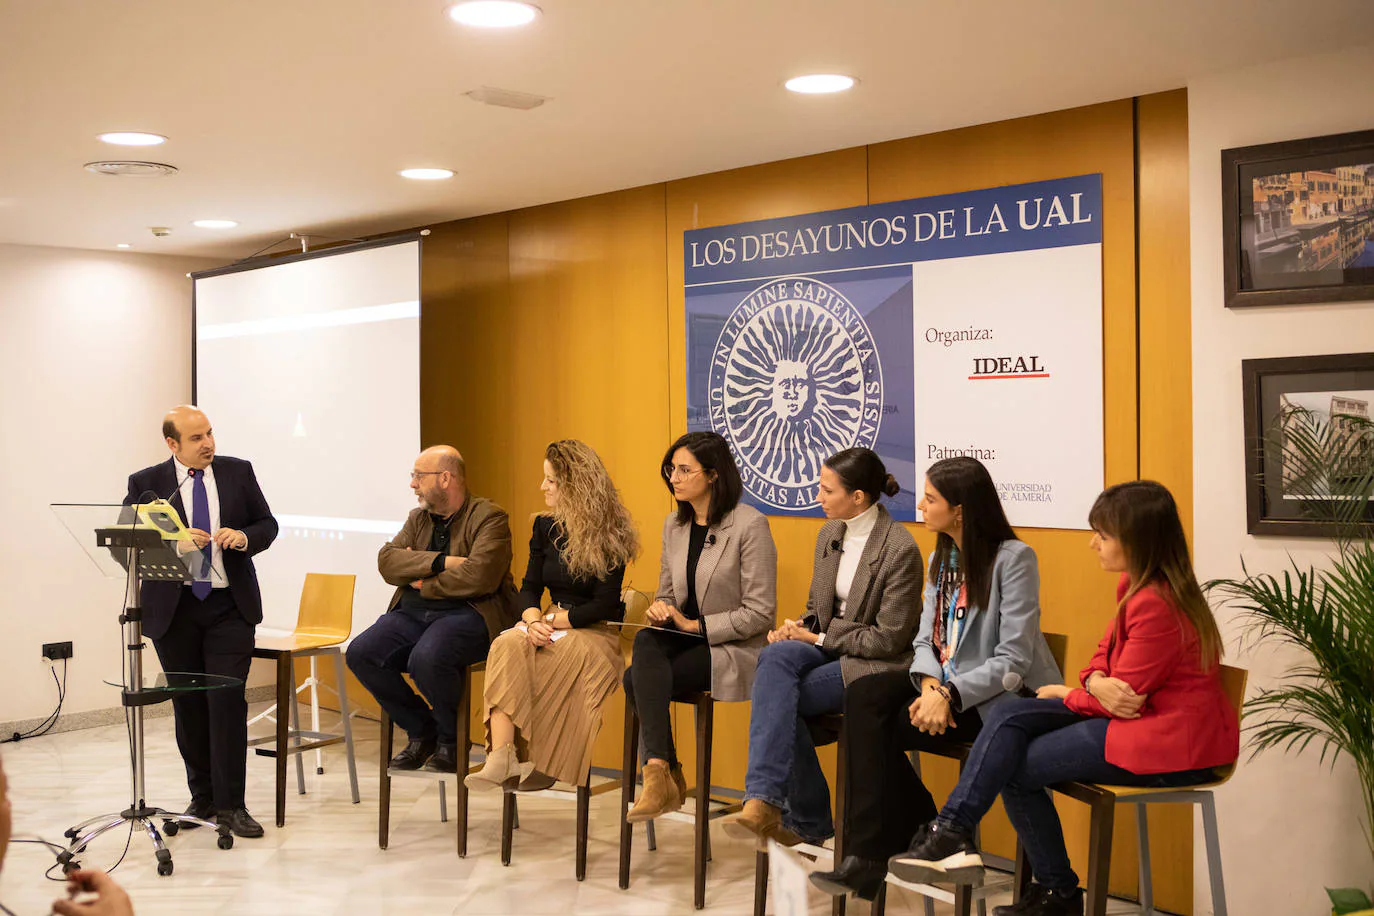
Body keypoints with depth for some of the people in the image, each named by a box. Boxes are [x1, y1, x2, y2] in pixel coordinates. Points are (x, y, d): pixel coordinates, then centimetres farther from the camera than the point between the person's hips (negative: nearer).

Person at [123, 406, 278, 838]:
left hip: (229, 606, 0)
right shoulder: (145, 484, 1)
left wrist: (244, 537, -12)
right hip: (173, 608, 0)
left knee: (227, 699, -8)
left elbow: (268, 524, 9)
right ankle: (202, 798, 21)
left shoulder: (238, 472, 5)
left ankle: (230, 803, -1)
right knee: (188, 704, 8)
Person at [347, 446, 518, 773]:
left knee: (426, 658, -35)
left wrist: (425, 583, -6)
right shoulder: (418, 517, 17)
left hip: (468, 614, -7)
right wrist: (441, 562, -13)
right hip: (413, 613, 7)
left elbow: (478, 577, -19)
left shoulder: (489, 516, -4)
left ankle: (451, 740, -6)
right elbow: (386, 560, 1)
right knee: (360, 653, -16)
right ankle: (421, 731, 3)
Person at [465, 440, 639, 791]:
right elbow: (530, 588, 8)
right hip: (552, 625, 5)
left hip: (597, 631, -5)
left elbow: (605, 605, -13)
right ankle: (501, 756, -39)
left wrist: (553, 621, -16)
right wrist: (534, 620, -13)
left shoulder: (610, 535, -9)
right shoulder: (545, 527, 11)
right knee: (507, 646, -27)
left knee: (565, 654, -37)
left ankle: (550, 763, -24)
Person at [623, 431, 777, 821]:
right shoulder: (673, 525, 11)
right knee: (645, 642, -29)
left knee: (638, 677, -26)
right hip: (684, 639, 6)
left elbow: (760, 613, -12)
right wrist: (659, 610, -6)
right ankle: (665, 773, -28)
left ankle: (659, 775, -16)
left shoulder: (750, 525, -11)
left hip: (732, 648, -6)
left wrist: (695, 625, -14)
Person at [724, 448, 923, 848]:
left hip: (872, 665, -7)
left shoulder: (900, 549, -15)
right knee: (775, 656, -26)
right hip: (827, 648, 7)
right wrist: (798, 629, -4)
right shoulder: (829, 534, 9)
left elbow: (888, 639, -14)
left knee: (775, 695, -25)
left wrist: (818, 638, -11)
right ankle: (765, 801, -26)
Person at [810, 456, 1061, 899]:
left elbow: (1014, 659, -18)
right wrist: (929, 683, -15)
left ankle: (870, 857, -5)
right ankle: (868, 854, -14)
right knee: (864, 697, -19)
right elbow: (926, 638, 7)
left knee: (884, 727, -21)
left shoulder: (1013, 558, -13)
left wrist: (949, 695, -26)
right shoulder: (941, 559, 13)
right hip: (946, 684, 7)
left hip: (1000, 696, -7)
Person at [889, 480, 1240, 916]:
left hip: (1166, 741, -10)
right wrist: (1095, 682, -12)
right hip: (1136, 713, 10)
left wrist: (1065, 694, -2)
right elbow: (1106, 652, 14)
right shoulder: (1133, 585, 8)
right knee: (1010, 716, -5)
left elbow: (1123, 694, -21)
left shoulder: (1156, 603, -23)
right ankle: (951, 833, -8)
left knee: (1016, 768, -8)